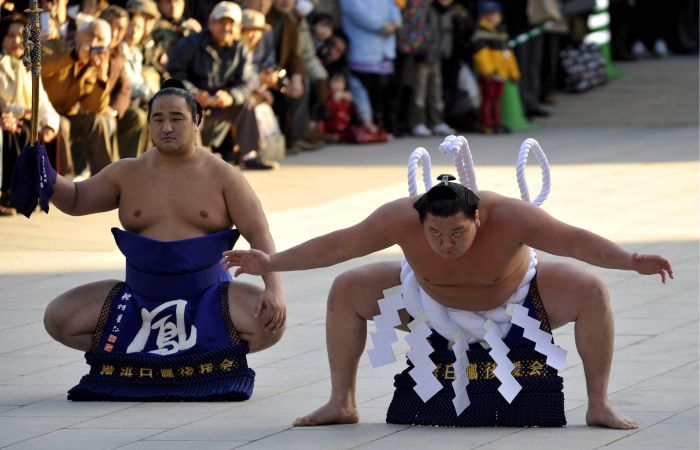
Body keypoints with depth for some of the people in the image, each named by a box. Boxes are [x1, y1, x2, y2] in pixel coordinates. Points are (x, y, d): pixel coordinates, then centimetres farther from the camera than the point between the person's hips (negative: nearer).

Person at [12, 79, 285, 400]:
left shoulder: (221, 176, -4)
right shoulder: (128, 174, 5)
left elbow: (259, 235, -8)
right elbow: (75, 200, 14)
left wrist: (273, 288, -23)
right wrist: (45, 177, -7)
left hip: (207, 297, -3)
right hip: (139, 297, 3)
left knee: (270, 324, -31)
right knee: (58, 319, -14)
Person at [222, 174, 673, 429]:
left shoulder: (509, 216, -41)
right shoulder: (402, 218, -35)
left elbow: (577, 240, -38)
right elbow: (339, 244, -26)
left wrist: (632, 261, -50)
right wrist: (272, 263, -28)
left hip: (515, 294, -2)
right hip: (431, 299, 2)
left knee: (591, 292, -25)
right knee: (347, 291, -11)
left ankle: (600, 405, -13)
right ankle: (341, 402, 1)